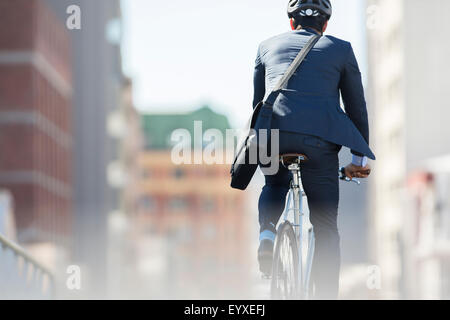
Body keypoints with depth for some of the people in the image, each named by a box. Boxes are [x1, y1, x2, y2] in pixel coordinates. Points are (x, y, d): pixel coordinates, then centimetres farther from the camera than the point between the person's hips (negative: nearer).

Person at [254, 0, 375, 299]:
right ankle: (327, 295, 1)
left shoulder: (268, 46, 23)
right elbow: (356, 105, 18)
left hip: (272, 131, 2)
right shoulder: (341, 49, 18)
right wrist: (360, 156, 25)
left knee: (275, 184, 33)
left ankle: (268, 232, 5)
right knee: (325, 225, 6)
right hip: (319, 138, -2)